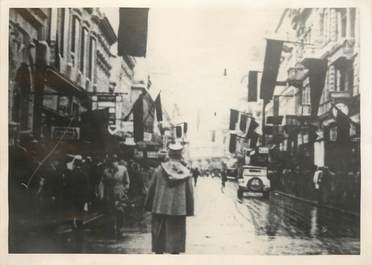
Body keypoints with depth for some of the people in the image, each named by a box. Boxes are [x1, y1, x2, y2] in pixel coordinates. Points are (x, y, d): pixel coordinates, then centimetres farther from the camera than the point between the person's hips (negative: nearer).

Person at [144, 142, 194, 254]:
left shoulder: (159, 169, -4)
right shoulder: (186, 173, -3)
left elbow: (151, 188, 1)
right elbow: (190, 193, 1)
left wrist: (148, 205, 11)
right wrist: (190, 210, 10)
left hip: (160, 208, 1)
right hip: (178, 210, 0)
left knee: (159, 236, 11)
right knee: (176, 236, 6)